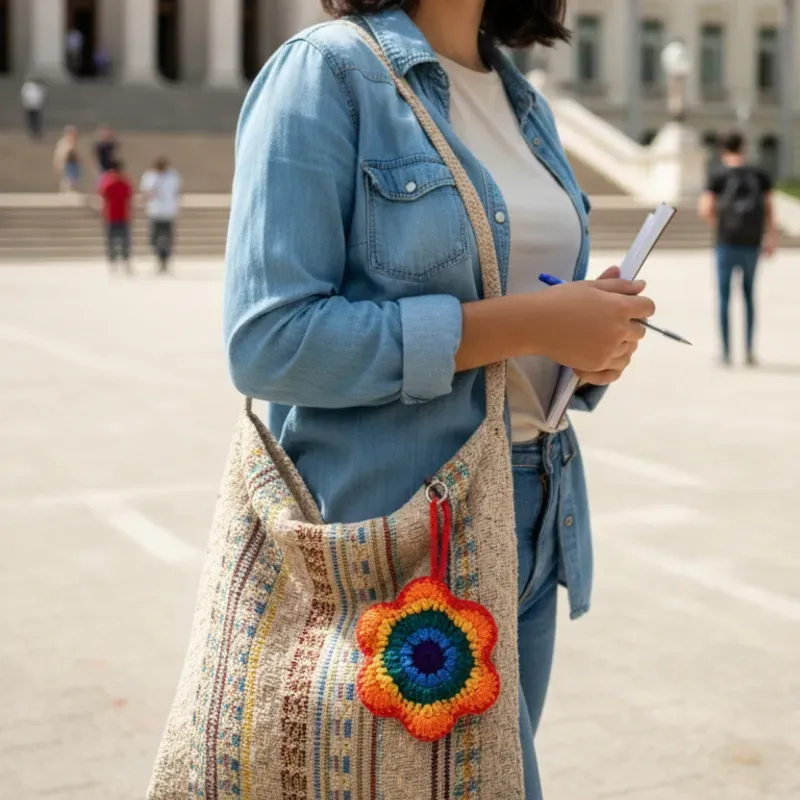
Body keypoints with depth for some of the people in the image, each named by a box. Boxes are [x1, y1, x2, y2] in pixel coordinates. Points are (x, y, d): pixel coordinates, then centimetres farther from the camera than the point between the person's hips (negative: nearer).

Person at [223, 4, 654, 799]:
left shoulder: (525, 103, 12)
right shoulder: (326, 70, -11)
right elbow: (269, 342, -20)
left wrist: (596, 340, -4)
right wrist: (527, 324, -20)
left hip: (535, 525, 7)